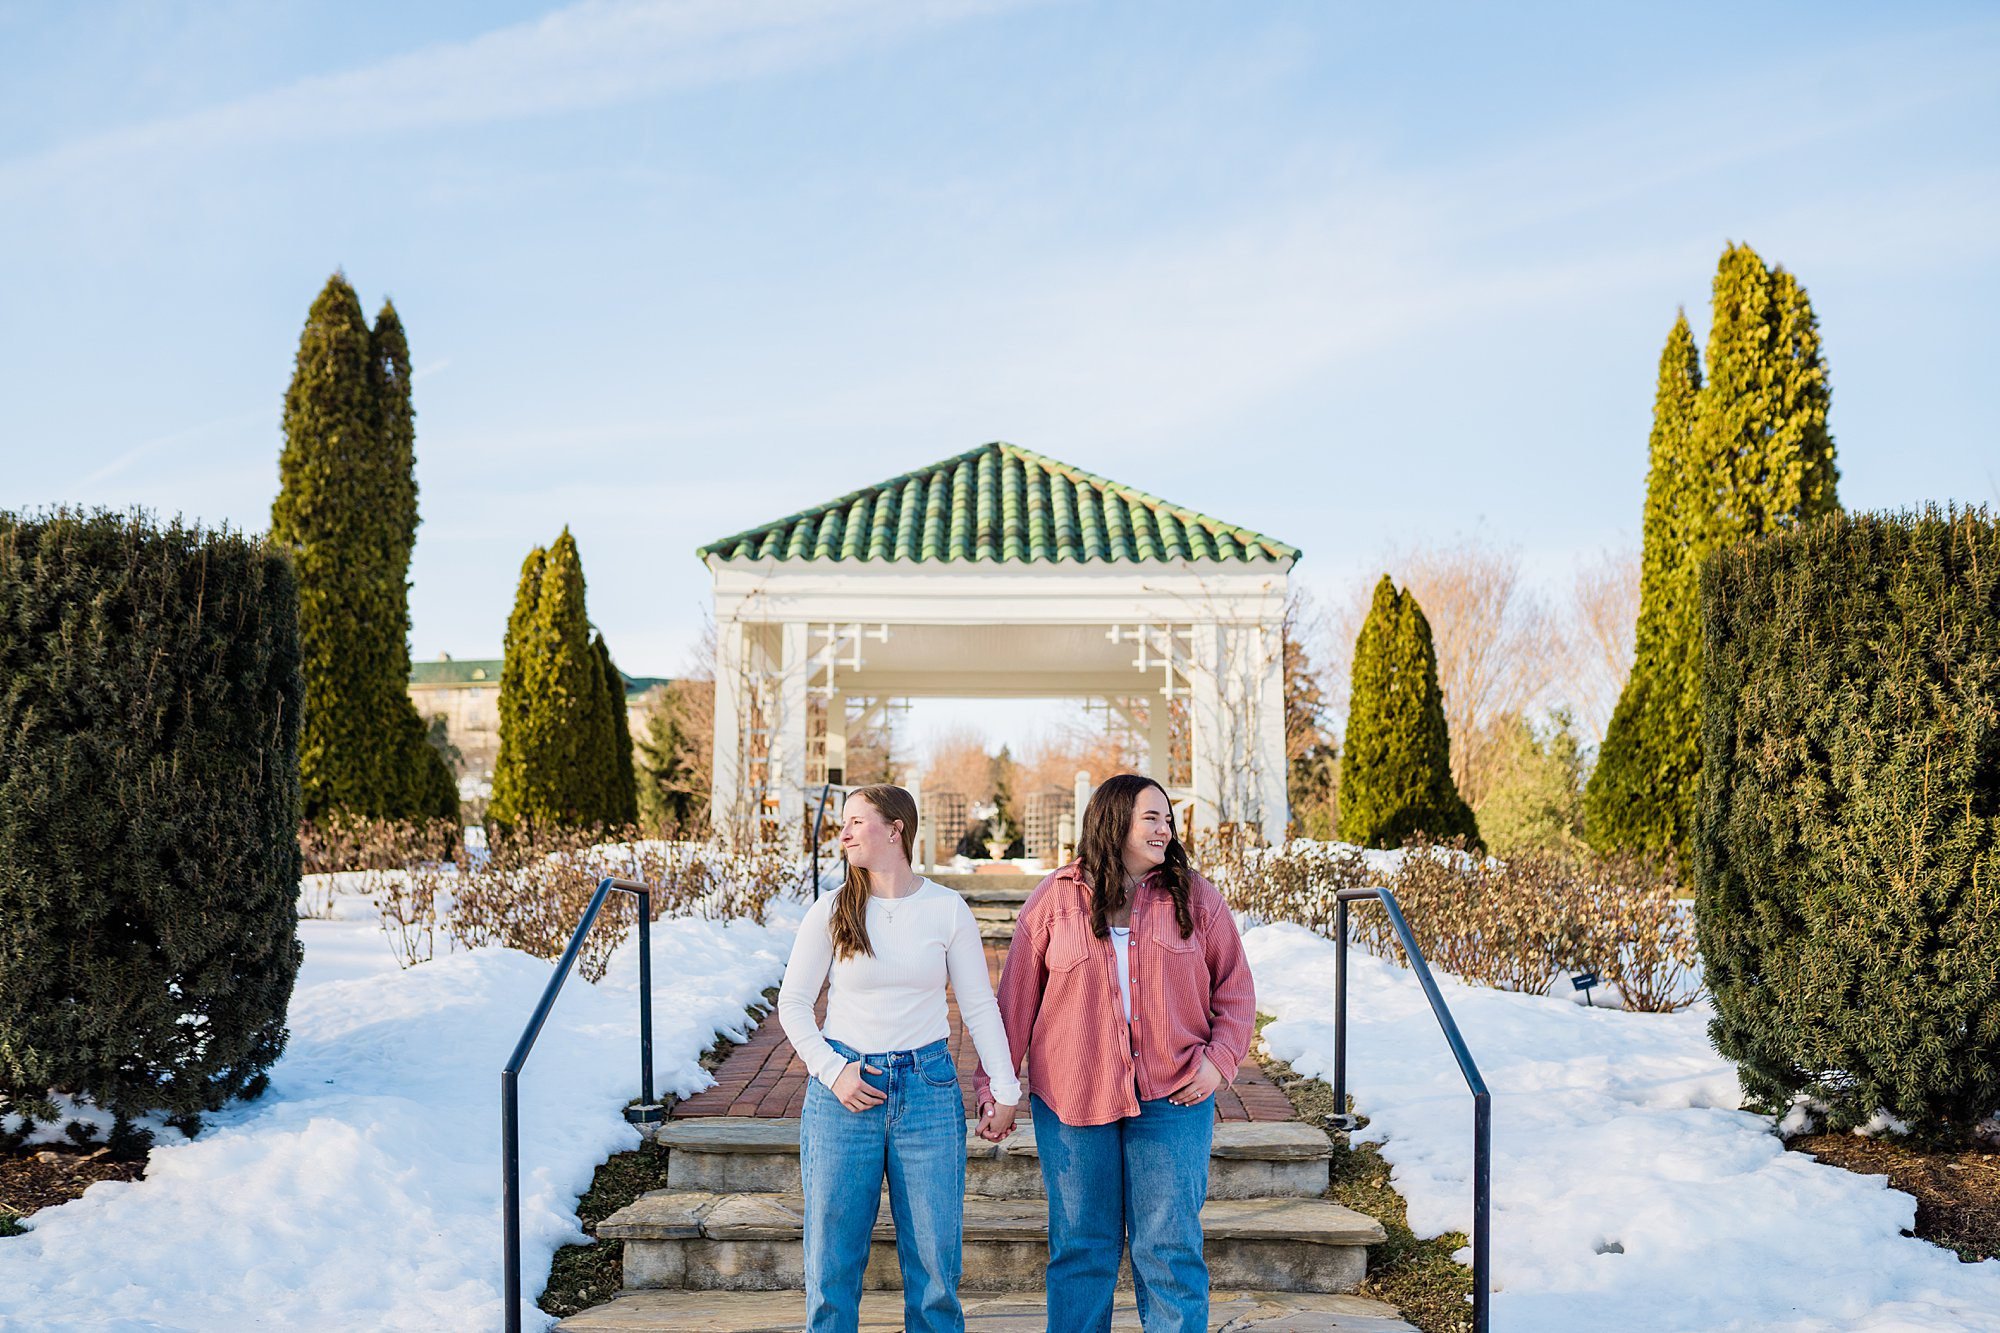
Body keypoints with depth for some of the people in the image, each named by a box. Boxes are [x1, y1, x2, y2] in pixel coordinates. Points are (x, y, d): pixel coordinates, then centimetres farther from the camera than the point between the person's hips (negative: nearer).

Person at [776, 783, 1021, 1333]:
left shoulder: (947, 908, -1)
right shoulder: (831, 910, 0)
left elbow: (979, 1004, 4)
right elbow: (792, 1002, 5)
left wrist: (1004, 1086, 2)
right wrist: (831, 1071, -5)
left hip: (928, 1087, 0)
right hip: (844, 1090, 0)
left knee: (934, 1255, 5)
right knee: (833, 1253, 6)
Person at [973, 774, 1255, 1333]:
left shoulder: (1194, 896, 4)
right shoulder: (1054, 898, 1)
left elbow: (1236, 986, 9)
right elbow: (1016, 997, 4)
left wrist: (1219, 1058, -5)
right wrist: (996, 1088, 4)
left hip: (1172, 1097, 0)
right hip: (1072, 1097, 0)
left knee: (1170, 1248, 3)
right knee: (1081, 1247, 9)